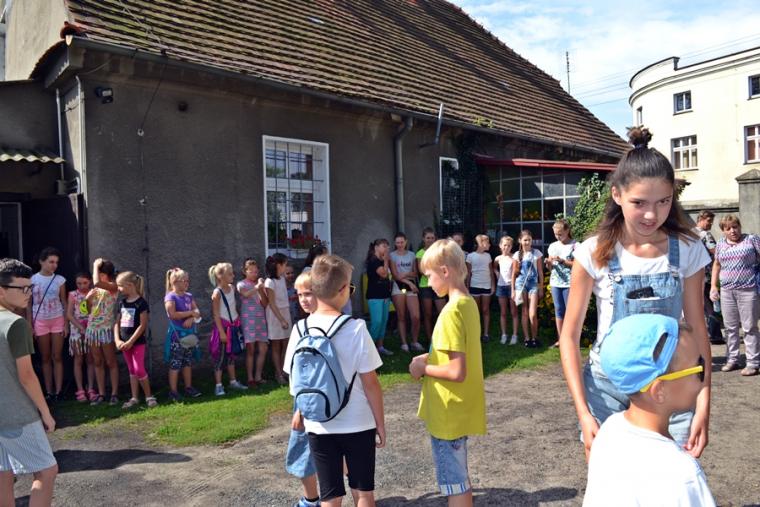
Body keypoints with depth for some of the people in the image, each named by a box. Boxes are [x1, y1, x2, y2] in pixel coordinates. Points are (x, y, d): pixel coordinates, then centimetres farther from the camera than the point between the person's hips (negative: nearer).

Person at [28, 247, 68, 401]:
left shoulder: (60, 280, -1)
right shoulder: (32, 280, -4)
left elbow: (64, 303, 3)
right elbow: (29, 305, 1)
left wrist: (66, 324, -2)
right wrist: (29, 325, -3)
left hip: (57, 320, 0)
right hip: (40, 321, 0)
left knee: (57, 357, 2)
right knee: (45, 358, 7)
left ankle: (58, 391, 4)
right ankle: (49, 391, 11)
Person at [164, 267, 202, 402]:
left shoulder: (189, 296, 11)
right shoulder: (170, 297, -10)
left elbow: (197, 312, 6)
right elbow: (173, 314, -22)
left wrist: (191, 319, -15)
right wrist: (191, 313, -15)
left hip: (189, 333, 6)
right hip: (176, 334, -6)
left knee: (188, 362, 13)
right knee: (175, 364, -2)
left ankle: (188, 387, 21)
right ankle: (173, 392, 4)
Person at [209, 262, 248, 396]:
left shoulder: (232, 288, 4)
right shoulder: (217, 292, -16)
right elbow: (216, 314, -15)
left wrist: (237, 323, 10)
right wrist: (221, 332, -16)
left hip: (233, 326, 7)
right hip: (223, 326, -7)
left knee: (231, 355, 15)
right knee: (220, 356, 0)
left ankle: (233, 381, 25)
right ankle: (218, 385, 7)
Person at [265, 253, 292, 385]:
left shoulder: (282, 278, 6)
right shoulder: (270, 282, -16)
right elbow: (271, 304, -16)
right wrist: (282, 320, -17)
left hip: (285, 312, 7)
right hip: (275, 315, -7)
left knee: (285, 345, 8)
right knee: (276, 346, 4)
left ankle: (282, 371, 18)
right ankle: (279, 374, 12)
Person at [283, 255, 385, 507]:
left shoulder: (300, 329, -6)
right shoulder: (355, 328, -16)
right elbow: (370, 382, -12)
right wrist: (380, 423, -1)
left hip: (318, 426, 3)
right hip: (358, 424, -2)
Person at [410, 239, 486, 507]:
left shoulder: (451, 311, -24)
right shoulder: (469, 303, 4)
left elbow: (457, 372, -28)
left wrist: (423, 369, -13)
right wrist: (431, 357, 6)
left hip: (449, 413, -9)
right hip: (459, 409, 9)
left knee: (454, 484, 6)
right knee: (460, 478, 23)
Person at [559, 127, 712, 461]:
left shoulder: (687, 251, -6)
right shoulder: (595, 252, -12)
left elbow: (696, 330, 1)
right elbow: (569, 336, -8)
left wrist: (703, 405, -7)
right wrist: (583, 413, -13)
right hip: (607, 386, -1)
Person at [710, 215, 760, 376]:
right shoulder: (720, 245, 13)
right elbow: (716, 265, 21)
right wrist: (713, 287, 14)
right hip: (727, 291, 5)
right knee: (730, 328, 10)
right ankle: (732, 360, 19)